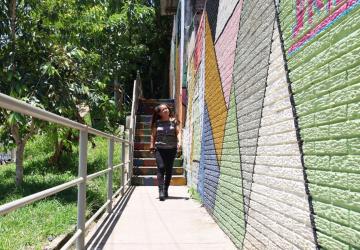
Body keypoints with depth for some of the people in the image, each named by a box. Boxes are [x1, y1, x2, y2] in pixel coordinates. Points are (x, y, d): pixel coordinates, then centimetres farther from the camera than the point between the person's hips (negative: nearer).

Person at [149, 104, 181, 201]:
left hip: (171, 149, 1)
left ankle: (166, 190, 18)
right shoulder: (157, 122, 5)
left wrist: (179, 142, -16)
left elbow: (178, 132, 0)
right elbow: (153, 135, 9)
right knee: (161, 168, -13)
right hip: (159, 149, -1)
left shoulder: (173, 121, 6)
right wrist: (151, 146, 4)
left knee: (169, 170, 6)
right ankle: (161, 191, -17)